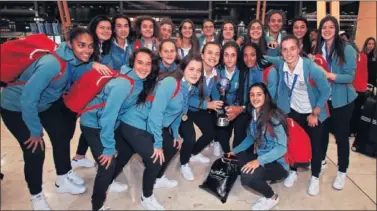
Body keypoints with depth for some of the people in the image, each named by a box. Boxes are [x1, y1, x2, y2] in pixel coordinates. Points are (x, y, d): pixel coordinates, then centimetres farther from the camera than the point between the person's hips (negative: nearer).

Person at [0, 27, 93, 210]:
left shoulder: (75, 60, -12)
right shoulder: (52, 64, -37)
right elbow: (28, 98, -33)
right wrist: (36, 131, -21)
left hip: (45, 102, 8)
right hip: (16, 107, -8)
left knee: (62, 136, 10)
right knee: (35, 151, -8)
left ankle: (63, 179, 33)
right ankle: (36, 196, 18)